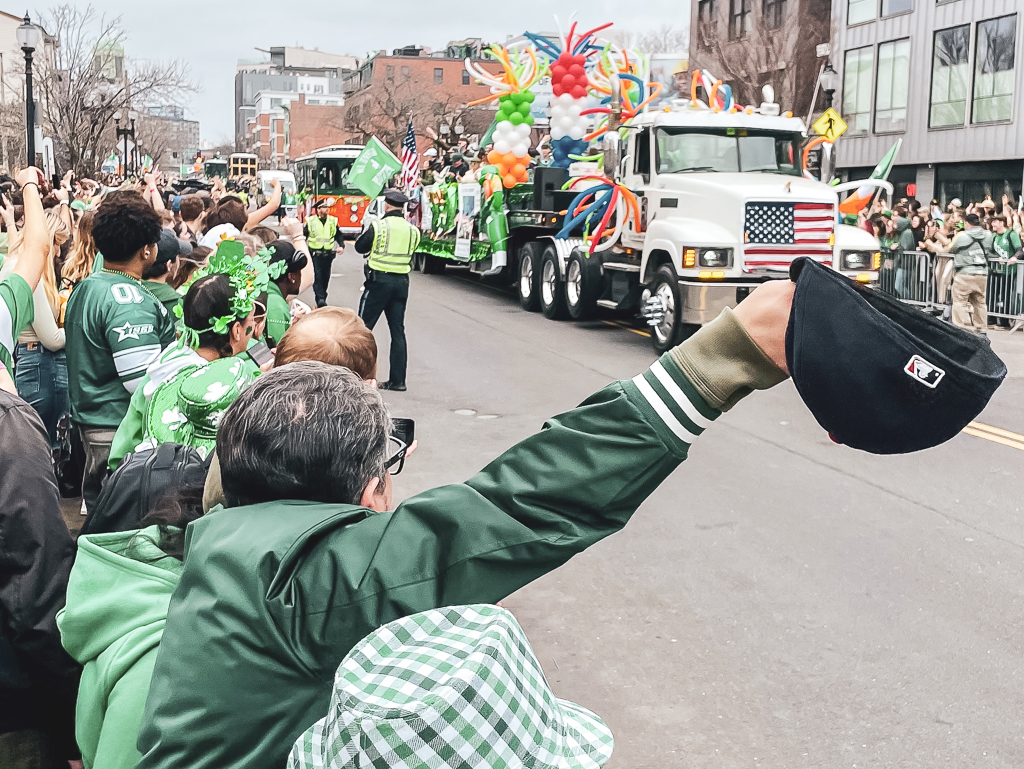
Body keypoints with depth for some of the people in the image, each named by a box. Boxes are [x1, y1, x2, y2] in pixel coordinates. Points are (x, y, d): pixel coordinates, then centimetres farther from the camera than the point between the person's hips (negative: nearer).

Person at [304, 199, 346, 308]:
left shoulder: (333, 221, 9)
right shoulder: (310, 221, 1)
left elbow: (339, 235, 14)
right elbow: (304, 235, 6)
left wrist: (341, 246, -2)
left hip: (328, 254, 3)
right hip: (315, 254, -3)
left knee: (326, 277, 8)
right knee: (317, 276, -12)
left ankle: (322, 298, 22)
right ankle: (320, 299, -18)